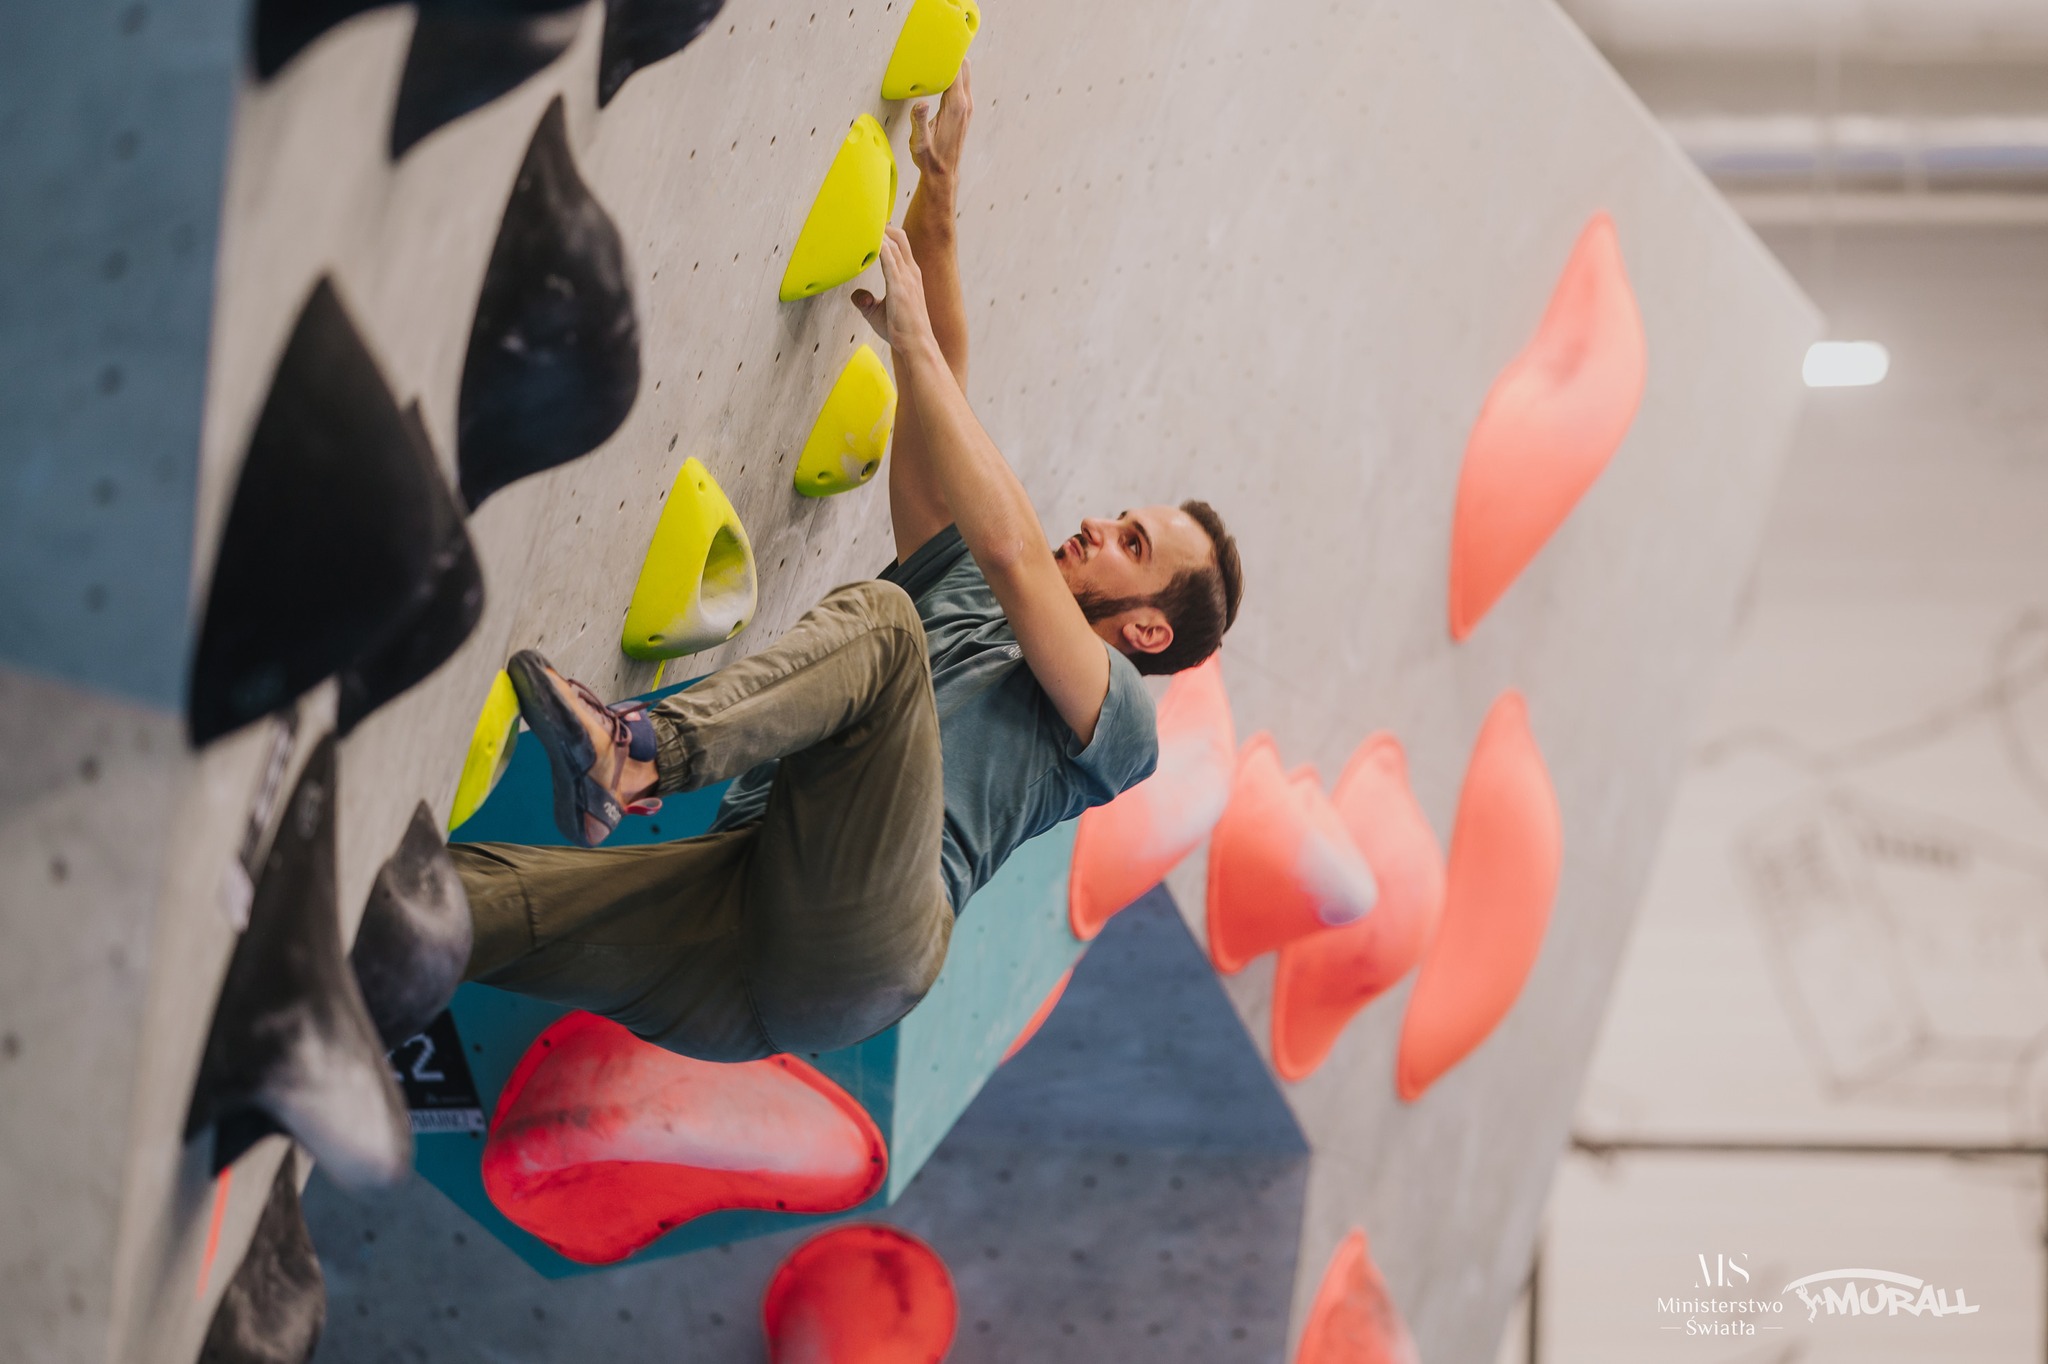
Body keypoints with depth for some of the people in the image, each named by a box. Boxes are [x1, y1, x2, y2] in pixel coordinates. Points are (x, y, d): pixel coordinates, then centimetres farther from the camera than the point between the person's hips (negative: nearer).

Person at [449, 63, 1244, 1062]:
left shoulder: (1115, 721, 18)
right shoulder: (954, 599, 38)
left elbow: (1012, 548, 0)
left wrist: (913, 339, 4)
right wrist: (936, 187, 25)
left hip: (861, 937, -6)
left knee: (877, 617, -24)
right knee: (450, 892, -19)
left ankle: (635, 751, -43)